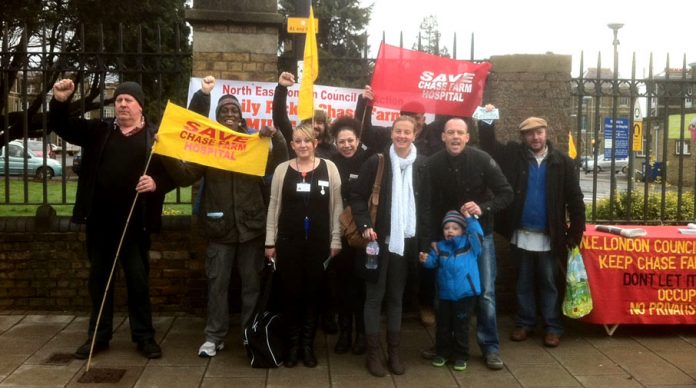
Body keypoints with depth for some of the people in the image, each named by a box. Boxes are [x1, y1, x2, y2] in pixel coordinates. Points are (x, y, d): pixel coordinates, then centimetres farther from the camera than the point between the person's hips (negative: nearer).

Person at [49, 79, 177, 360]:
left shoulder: (156, 136, 0)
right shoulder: (99, 130, 8)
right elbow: (60, 126, 8)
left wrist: (157, 183, -20)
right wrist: (60, 101, -10)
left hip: (134, 220, -3)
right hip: (99, 219, 3)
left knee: (138, 278, 5)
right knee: (99, 277, 12)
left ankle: (144, 336, 16)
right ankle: (98, 336, 24)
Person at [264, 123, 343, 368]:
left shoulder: (329, 168, -1)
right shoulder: (282, 169, 2)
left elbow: (337, 206, 1)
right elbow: (274, 206, 5)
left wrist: (336, 241, -1)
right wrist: (270, 241, 3)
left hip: (319, 242, 0)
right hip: (288, 241, 1)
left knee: (312, 293, 9)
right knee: (290, 293, 6)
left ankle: (308, 344, 21)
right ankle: (293, 344, 20)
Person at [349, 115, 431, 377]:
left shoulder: (423, 166, 2)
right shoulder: (376, 162, -4)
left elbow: (426, 205, 5)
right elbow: (357, 196, -2)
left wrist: (424, 243, 1)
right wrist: (365, 226, -14)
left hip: (405, 242, 2)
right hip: (379, 239, -2)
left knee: (396, 297, 12)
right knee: (374, 297, 4)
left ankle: (394, 352, 22)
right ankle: (373, 353, 14)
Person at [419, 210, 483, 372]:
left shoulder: (469, 243, -2)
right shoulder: (440, 247, 5)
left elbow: (477, 233, -18)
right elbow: (433, 261, 2)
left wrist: (468, 217, -17)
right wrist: (426, 259, -20)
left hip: (464, 294, -3)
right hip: (445, 294, 3)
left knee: (461, 326, 5)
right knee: (443, 325, 13)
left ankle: (461, 356, 18)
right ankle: (442, 352, 28)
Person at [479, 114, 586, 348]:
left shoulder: (562, 162, -5)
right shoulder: (513, 155, 0)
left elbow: (575, 199, -3)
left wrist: (575, 234, -6)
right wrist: (486, 122, -16)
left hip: (549, 236, -2)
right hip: (521, 235, 2)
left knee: (550, 284, 9)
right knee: (524, 283, 14)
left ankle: (553, 327, 19)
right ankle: (524, 322, 27)